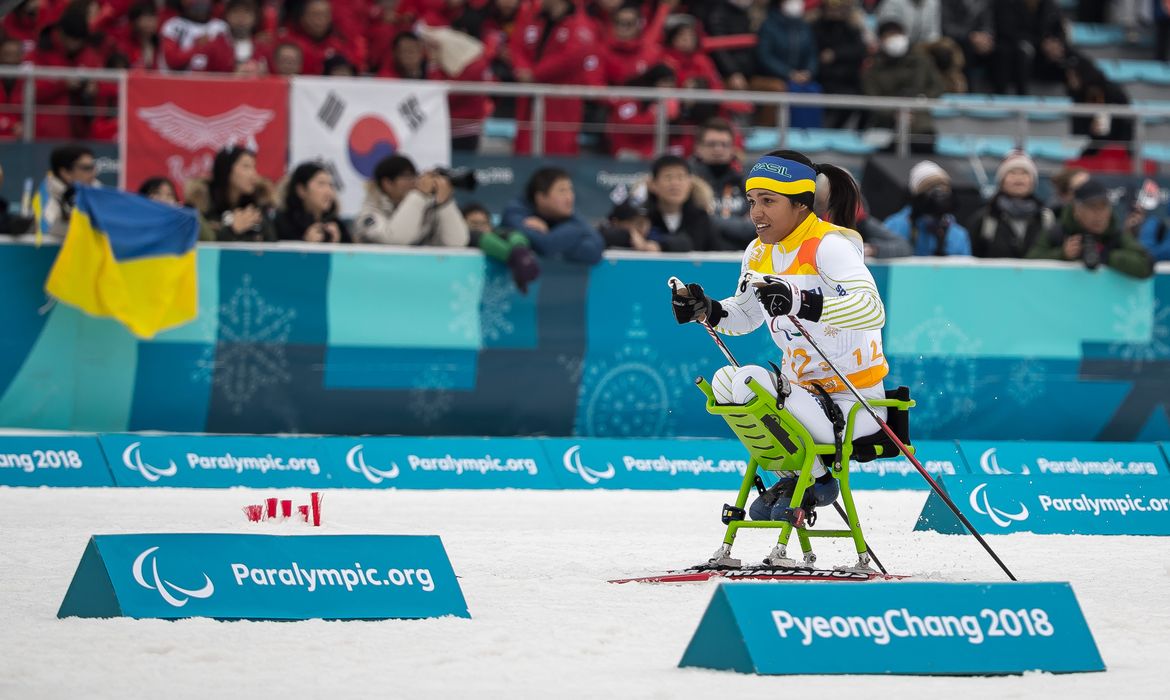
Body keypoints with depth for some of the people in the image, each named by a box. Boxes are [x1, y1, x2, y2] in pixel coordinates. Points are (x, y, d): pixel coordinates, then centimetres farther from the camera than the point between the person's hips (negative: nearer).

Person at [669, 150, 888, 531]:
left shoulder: (829, 245, -18)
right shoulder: (760, 253, 6)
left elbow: (873, 311, -33)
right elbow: (745, 317, 23)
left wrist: (801, 304, -45)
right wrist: (705, 310, 1)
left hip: (855, 406, -8)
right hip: (803, 391, 8)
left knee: (749, 383, -26)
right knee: (724, 382, -11)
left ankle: (813, 480, -6)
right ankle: (796, 470, 3)